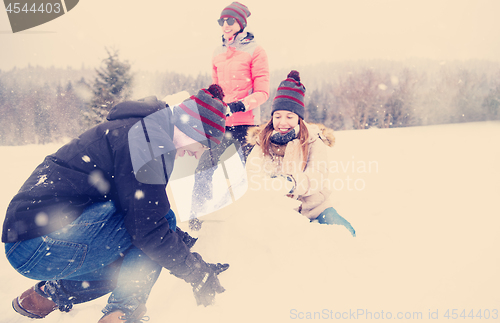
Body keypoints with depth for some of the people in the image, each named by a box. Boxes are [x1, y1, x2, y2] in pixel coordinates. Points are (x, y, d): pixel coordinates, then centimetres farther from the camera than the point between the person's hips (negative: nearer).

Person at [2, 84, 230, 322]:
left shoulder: (134, 128, 16)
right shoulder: (149, 138, -16)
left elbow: (139, 214, 23)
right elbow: (148, 228, -19)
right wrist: (196, 272, -7)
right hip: (42, 247, -10)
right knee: (163, 219, -11)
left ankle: (51, 292, 17)